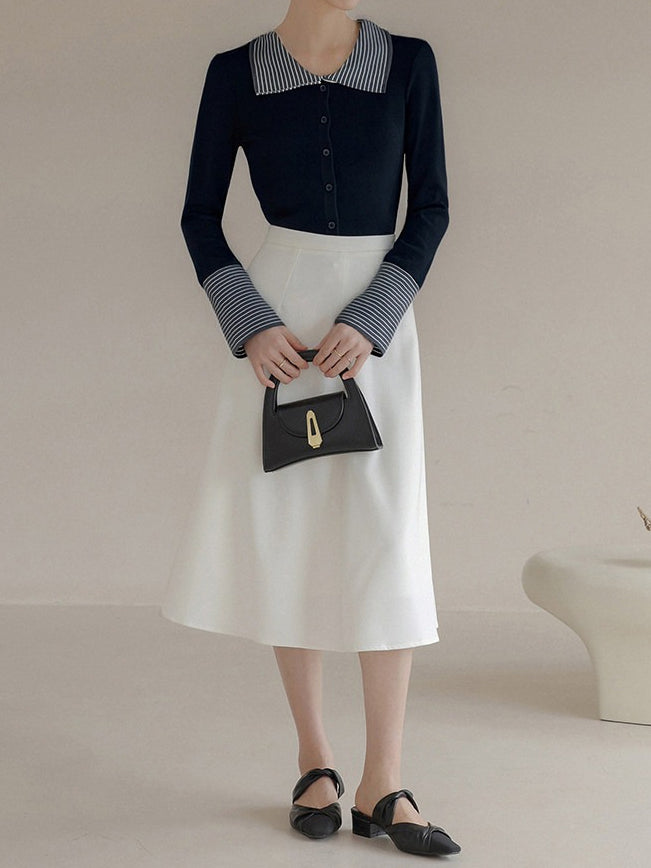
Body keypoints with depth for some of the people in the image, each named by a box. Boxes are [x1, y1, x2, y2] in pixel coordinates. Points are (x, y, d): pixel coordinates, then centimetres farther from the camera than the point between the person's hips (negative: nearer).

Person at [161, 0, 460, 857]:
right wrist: (250, 326, -11)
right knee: (286, 535, 1)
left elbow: (431, 207, 1)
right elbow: (200, 216, 4)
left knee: (384, 538, -6)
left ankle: (382, 785, -3)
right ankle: (314, 760, 14)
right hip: (279, 315, 0)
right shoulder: (237, 71, 2)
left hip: (376, 321, 0)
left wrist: (371, 322, -11)